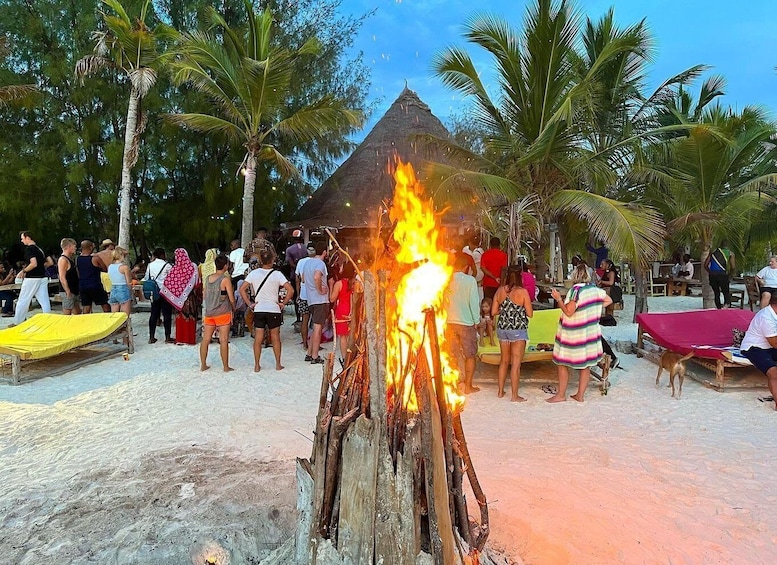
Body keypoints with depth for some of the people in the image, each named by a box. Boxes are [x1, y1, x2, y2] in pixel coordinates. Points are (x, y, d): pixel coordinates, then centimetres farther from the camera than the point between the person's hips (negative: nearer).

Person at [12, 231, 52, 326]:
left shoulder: (29, 248, -11)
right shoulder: (39, 249, 14)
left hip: (32, 278, -7)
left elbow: (34, 264, -22)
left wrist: (23, 271, -10)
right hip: (43, 277, 8)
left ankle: (17, 323, 10)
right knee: (44, 301, 5)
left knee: (22, 301, 3)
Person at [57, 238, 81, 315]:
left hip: (74, 291, 10)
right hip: (68, 292, -10)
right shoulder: (63, 260, -15)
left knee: (77, 313, 14)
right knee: (67, 314, -5)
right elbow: (62, 278, -21)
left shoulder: (70, 259, 14)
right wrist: (68, 292, -22)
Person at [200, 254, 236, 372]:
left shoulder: (207, 278, 6)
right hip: (223, 313, -6)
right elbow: (231, 298, -8)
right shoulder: (225, 279, -11)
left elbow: (205, 296, 14)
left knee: (205, 339, 10)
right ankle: (226, 367, 5)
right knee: (223, 340, -1)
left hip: (209, 313, 6)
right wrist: (233, 308, 9)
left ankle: (203, 365, 17)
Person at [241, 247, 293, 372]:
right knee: (275, 337, 11)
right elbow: (290, 290, -14)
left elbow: (242, 289, -3)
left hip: (258, 310, 2)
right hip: (274, 310, -1)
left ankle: (257, 365, 12)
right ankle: (278, 364, 18)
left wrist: (249, 303, 2)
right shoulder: (277, 274, -8)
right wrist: (283, 303, -4)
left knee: (258, 338, 7)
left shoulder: (253, 273, -1)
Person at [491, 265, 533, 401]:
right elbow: (530, 313, -10)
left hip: (502, 329, 5)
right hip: (518, 330, -5)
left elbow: (493, 312, 3)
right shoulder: (523, 292, -13)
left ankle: (500, 391, 27)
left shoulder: (500, 290, -1)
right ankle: (514, 396, 8)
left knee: (504, 360, 18)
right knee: (516, 363, 2)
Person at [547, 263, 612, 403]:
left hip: (573, 335, -6)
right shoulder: (595, 289, 1)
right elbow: (609, 301, 15)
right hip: (591, 332, 7)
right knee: (586, 365, 13)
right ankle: (580, 395, 21)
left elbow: (568, 312, -20)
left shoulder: (576, 290, -19)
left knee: (562, 363, 6)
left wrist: (558, 299, -13)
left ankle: (561, 395, 12)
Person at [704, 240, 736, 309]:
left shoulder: (713, 252, 17)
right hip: (722, 274, -3)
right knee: (726, 293, 5)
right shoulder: (730, 253, 11)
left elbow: (706, 265, 13)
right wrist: (729, 272, 21)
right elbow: (733, 267, 1)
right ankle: (726, 304, -22)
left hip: (712, 275, 3)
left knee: (716, 293, 15)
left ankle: (719, 308, 16)